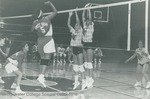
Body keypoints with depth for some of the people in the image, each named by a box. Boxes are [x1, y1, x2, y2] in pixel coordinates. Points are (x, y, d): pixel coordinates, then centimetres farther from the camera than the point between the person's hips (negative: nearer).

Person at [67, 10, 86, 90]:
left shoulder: (80, 31, -2)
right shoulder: (73, 31, 12)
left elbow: (78, 22, -11)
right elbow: (68, 24, 7)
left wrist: (76, 13, -10)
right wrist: (70, 16, 3)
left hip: (79, 49, -6)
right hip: (74, 49, 6)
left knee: (80, 66, -7)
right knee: (75, 66, 9)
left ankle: (83, 82, -3)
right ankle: (76, 81, 17)